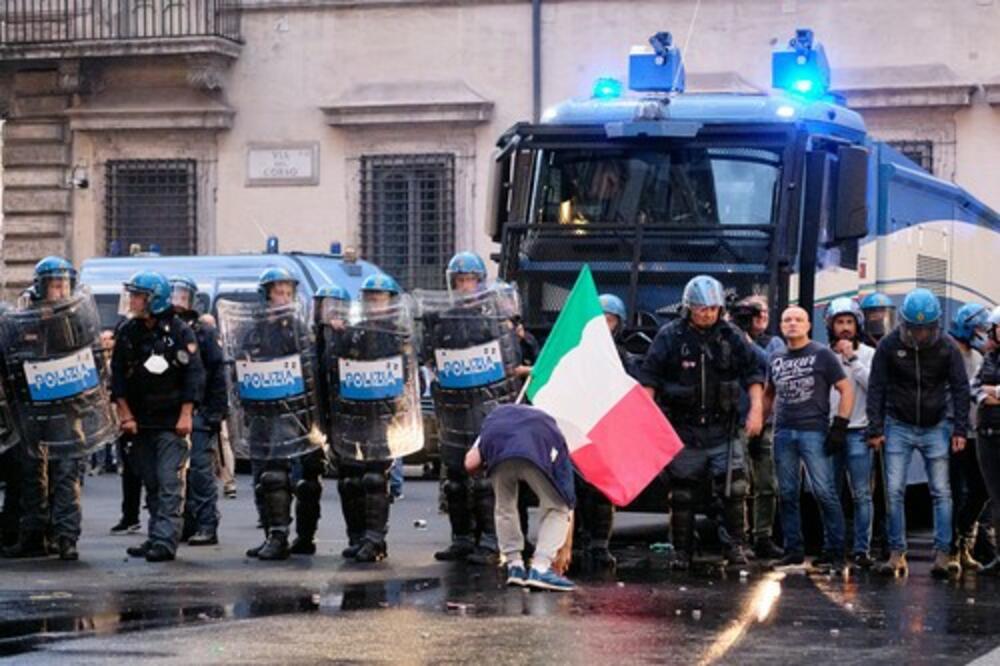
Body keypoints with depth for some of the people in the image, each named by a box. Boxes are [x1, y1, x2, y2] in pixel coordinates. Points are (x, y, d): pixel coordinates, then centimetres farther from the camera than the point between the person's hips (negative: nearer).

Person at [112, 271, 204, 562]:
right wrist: (126, 415, 1)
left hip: (172, 421, -5)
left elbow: (194, 375, -7)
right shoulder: (127, 333, 7)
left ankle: (165, 540, -14)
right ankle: (157, 537, 16)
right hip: (141, 422, 5)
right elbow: (118, 377, 9)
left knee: (169, 482, -10)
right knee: (151, 483, 10)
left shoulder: (180, 332, -6)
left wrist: (186, 415, -12)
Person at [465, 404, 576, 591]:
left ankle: (514, 566, 25)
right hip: (535, 456, -2)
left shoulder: (496, 416, 43)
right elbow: (568, 503, 41)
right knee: (556, 508, 19)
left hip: (498, 449, 2)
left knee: (505, 508, 28)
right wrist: (565, 548, 50)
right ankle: (540, 569, 8)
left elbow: (471, 464, 27)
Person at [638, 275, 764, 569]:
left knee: (734, 488, -9)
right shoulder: (670, 336, -2)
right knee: (682, 494, 4)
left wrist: (756, 408, -3)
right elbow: (649, 377, -1)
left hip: (722, 429, 1)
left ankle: (736, 545, 1)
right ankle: (682, 551, 13)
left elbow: (752, 373, 7)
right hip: (683, 429, -1)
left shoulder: (731, 336, 4)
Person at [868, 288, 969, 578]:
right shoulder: (889, 346, -4)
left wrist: (960, 429, -5)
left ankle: (943, 554, -2)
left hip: (935, 428, 0)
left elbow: (960, 388, 1)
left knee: (941, 492, -2)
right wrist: (875, 429, -5)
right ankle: (896, 554, 0)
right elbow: (876, 388, 0)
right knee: (894, 491, -4)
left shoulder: (947, 348, -3)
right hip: (899, 427, 0)